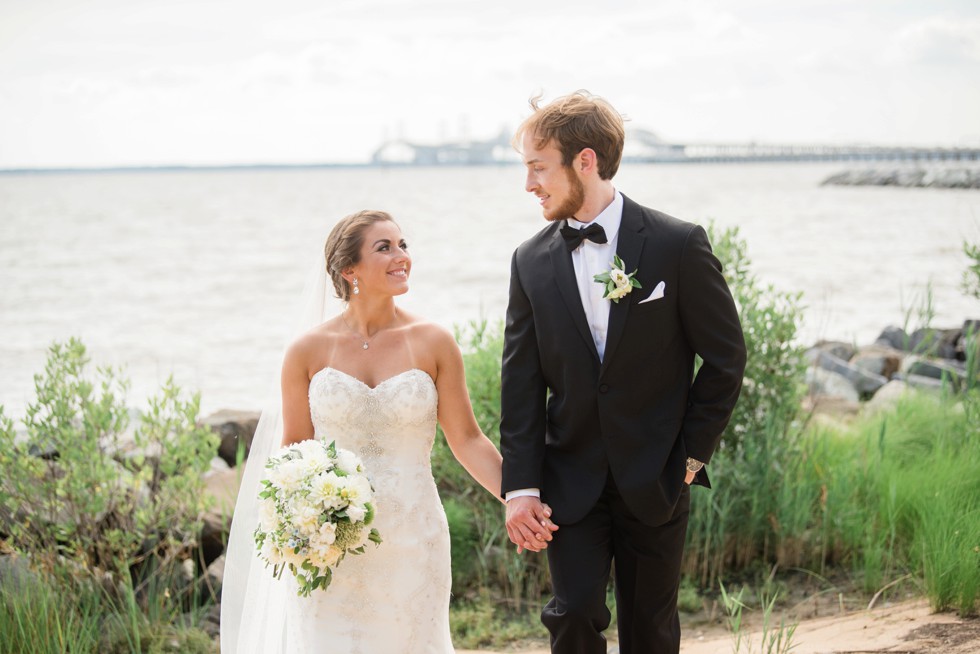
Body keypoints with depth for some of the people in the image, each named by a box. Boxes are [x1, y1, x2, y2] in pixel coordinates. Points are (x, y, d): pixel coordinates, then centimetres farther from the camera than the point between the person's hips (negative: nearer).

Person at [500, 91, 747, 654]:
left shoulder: (678, 245, -9)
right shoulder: (532, 262, 0)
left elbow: (726, 358, -4)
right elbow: (521, 384, 1)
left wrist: (691, 456, -4)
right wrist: (521, 485, -5)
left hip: (655, 481, -1)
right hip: (572, 484, 2)